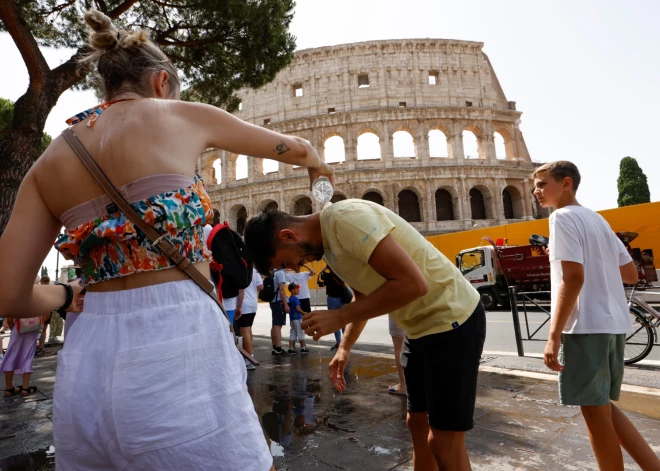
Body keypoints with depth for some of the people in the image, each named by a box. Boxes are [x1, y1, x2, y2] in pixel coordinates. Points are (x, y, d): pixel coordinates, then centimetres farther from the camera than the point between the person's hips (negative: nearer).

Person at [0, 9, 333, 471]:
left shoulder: (48, 163, 12)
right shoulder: (183, 116, 3)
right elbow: (294, 147, 16)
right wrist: (318, 165, 39)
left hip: (87, 364, 6)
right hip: (177, 350, -5)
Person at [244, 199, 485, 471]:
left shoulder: (346, 218, -24)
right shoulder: (327, 243, 6)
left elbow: (413, 283, -29)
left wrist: (339, 317, -23)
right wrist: (345, 348, 10)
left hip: (452, 320, -9)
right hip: (421, 326, 9)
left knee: (444, 442, 1)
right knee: (418, 423, 18)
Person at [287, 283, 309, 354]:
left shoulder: (289, 298, 9)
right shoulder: (296, 298, -16)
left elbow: (289, 309, 14)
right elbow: (298, 308, -21)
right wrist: (304, 313, -11)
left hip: (292, 318, 8)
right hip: (297, 318, -8)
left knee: (292, 333, 10)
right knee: (301, 333, 3)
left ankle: (291, 348, 9)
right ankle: (303, 348, 10)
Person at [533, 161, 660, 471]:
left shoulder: (563, 216, -9)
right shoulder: (598, 219, 17)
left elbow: (573, 278, -19)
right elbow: (631, 274, 18)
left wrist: (554, 335, -20)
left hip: (586, 326, -9)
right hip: (613, 324, 9)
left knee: (594, 412, 4)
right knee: (602, 408, 20)